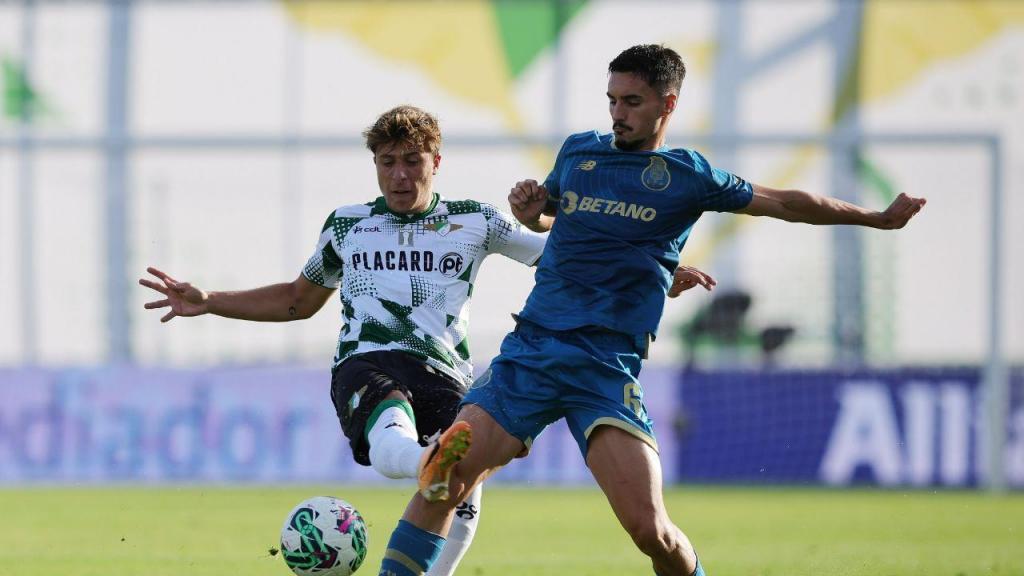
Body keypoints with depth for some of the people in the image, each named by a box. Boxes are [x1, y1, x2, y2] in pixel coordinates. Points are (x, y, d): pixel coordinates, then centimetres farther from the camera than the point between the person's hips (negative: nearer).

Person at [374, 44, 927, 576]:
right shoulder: (578, 151, 14)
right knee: (441, 484, -14)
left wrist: (878, 218, 20)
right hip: (530, 349, 2)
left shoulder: (686, 175, 6)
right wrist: (528, 210, 8)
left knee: (649, 528, -14)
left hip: (608, 366, -2)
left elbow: (786, 203, 15)